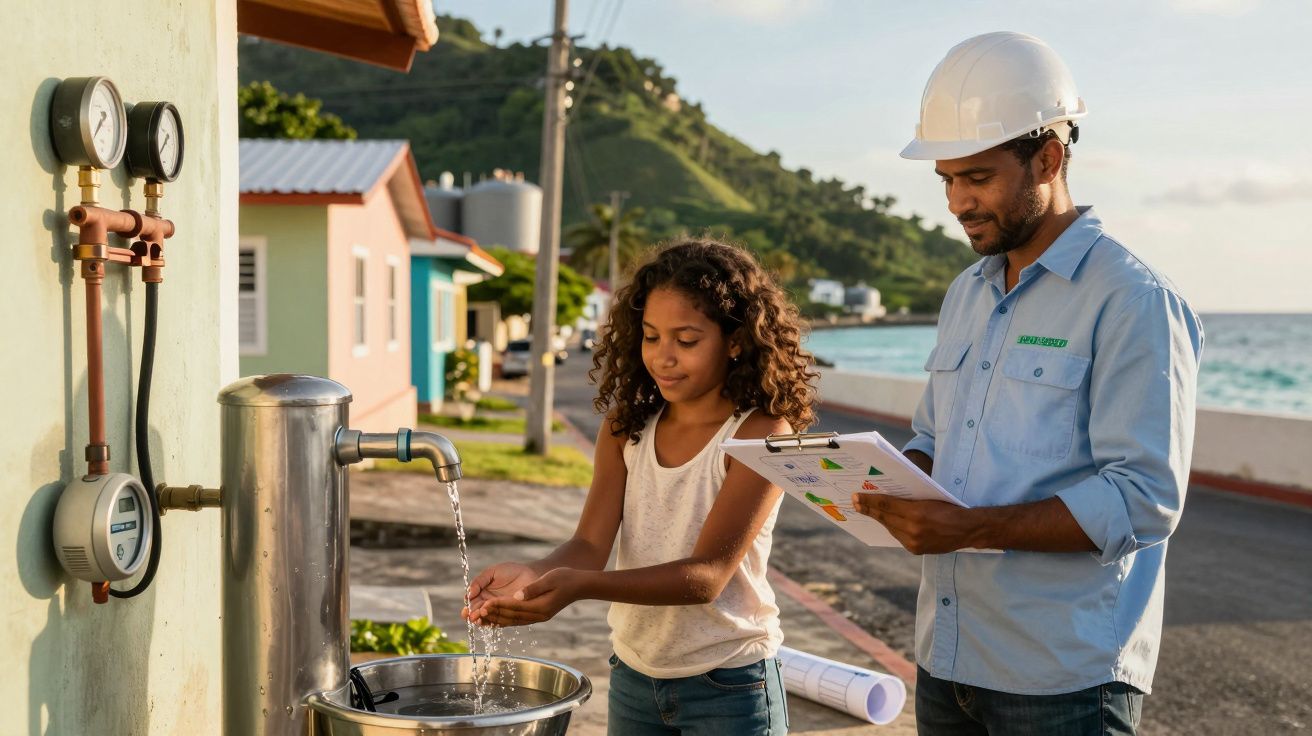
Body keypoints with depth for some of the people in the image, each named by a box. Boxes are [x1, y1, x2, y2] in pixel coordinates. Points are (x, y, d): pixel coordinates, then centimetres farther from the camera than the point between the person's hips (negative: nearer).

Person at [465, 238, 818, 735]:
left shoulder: (761, 434, -17)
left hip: (728, 688, -4)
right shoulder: (627, 425, -1)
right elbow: (591, 544, -9)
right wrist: (533, 576, -32)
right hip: (633, 675, 5)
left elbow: (708, 573, -24)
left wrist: (578, 587, -37)